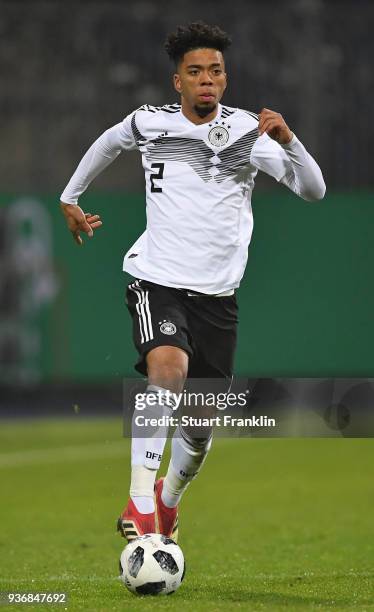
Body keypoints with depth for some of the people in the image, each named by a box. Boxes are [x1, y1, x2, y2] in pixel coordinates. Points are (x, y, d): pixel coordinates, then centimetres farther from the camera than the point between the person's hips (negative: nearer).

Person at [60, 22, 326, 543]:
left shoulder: (248, 130, -2)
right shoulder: (149, 124, 1)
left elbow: (313, 190, -9)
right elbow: (108, 143, 25)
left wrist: (287, 140, -26)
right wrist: (71, 196, 32)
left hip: (217, 293, 2)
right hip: (157, 280, -2)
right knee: (168, 368, -33)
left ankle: (169, 498, 41)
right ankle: (139, 505, -32)